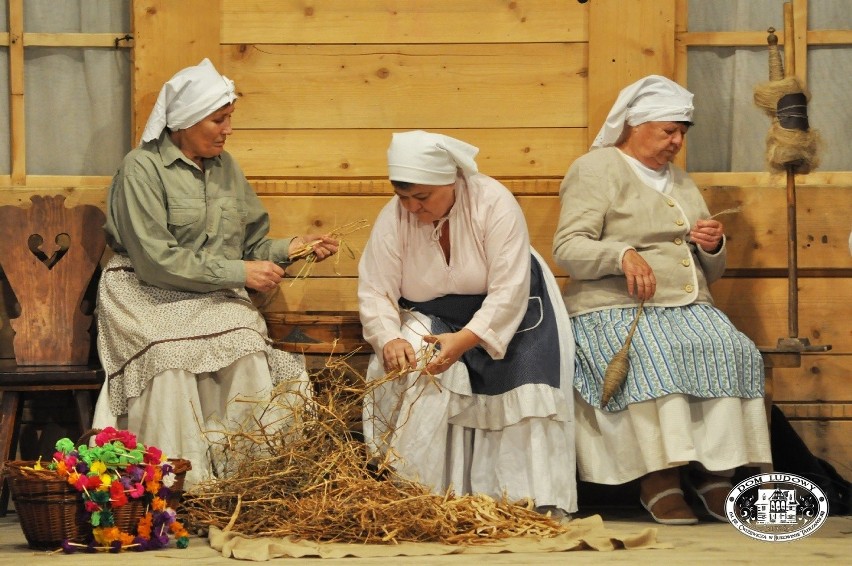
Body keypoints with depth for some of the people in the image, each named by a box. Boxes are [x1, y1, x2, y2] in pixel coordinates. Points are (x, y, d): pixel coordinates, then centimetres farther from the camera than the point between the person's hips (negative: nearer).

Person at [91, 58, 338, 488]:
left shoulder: (224, 167, 16)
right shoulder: (142, 169, -5)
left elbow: (249, 245, 18)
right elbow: (156, 259, -14)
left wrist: (290, 247, -2)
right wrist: (237, 272, -14)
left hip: (216, 299, 5)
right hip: (149, 296, -5)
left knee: (245, 340, -28)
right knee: (171, 354, -35)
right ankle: (179, 483, -32)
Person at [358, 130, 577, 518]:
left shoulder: (494, 203, -23)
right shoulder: (393, 217, -13)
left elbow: (509, 289, -28)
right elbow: (375, 291, -15)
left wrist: (464, 340, -40)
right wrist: (389, 340, -36)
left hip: (507, 314, -2)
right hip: (432, 319, 2)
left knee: (524, 387, -23)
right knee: (410, 371, -25)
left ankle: (539, 502, -19)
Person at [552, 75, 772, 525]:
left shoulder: (681, 183, 27)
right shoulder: (596, 170, 5)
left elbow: (710, 273, 30)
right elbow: (567, 247, -8)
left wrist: (713, 247, 5)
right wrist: (622, 255, -25)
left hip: (688, 306, 6)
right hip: (616, 309, -6)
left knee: (731, 351, -25)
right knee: (651, 357, -37)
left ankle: (715, 472, -26)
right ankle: (660, 476, -36)